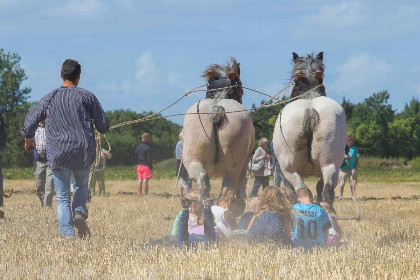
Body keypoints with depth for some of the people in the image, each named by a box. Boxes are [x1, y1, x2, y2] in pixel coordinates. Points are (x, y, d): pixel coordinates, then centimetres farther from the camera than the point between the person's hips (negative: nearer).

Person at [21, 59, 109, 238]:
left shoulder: (50, 98, 3)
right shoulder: (87, 96, 1)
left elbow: (30, 122, 5)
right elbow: (103, 126, 1)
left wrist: (28, 141, 24)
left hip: (58, 154, 0)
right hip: (83, 153, 0)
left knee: (62, 196, 8)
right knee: (81, 186, 24)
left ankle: (67, 234, -6)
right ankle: (79, 211, -5)